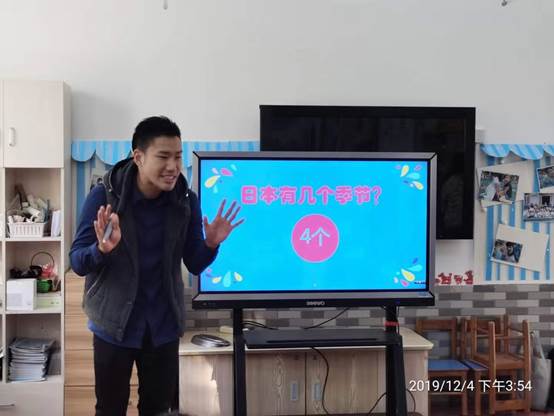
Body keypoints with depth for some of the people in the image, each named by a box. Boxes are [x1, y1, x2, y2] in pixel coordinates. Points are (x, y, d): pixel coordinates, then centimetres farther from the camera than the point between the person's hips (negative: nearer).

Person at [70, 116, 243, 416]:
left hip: (163, 325, 2)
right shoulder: (103, 196, -14)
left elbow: (195, 266, -2)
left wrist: (211, 245, -23)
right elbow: (77, 262, -12)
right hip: (114, 323, -2)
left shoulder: (186, 201, -7)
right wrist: (103, 249, -34)